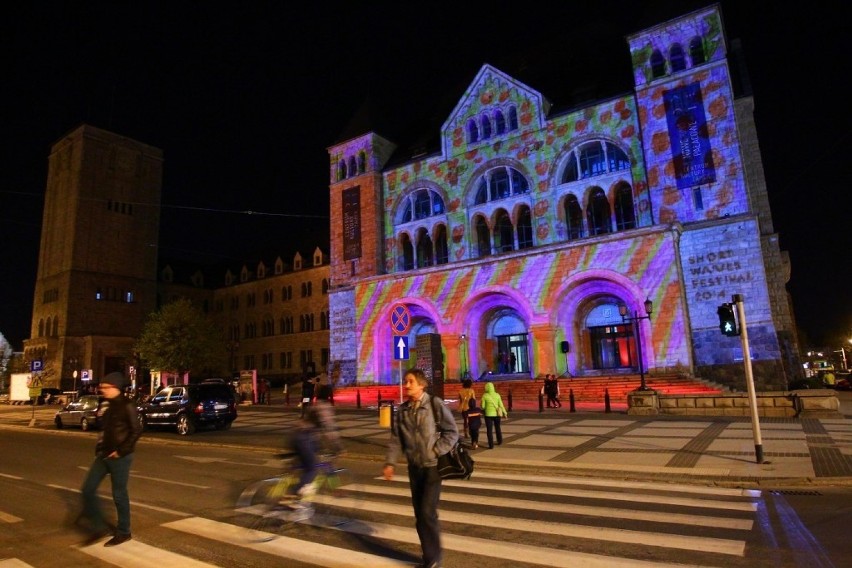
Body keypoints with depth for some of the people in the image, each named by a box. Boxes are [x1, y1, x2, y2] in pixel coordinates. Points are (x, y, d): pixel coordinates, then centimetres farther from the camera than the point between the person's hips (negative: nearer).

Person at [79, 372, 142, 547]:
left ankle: (123, 532, 18)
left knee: (119, 495, 2)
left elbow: (136, 430, -20)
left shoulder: (126, 405, -15)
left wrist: (120, 451, -20)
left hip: (119, 458, -8)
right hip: (104, 455, 8)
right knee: (88, 489, 7)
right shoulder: (111, 406, 11)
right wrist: (100, 447, 10)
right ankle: (98, 528, 20)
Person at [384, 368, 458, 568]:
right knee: (419, 514, 11)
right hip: (414, 467, 5)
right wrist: (390, 462, -3)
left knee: (427, 511, -9)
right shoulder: (403, 409, 3)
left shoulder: (435, 404, -12)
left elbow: (452, 432, -9)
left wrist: (435, 452, -15)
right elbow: (396, 439, 7)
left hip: (433, 466, -5)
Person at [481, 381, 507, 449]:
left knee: (489, 430, 4)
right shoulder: (497, 395, -4)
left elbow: (483, 406, -7)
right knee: (498, 428, 24)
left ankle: (491, 445, 2)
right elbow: (501, 405, -4)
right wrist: (505, 413, 5)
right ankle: (500, 441, 39)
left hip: (488, 414, -3)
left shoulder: (484, 396, -11)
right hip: (497, 414, 3)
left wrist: (483, 411, 14)